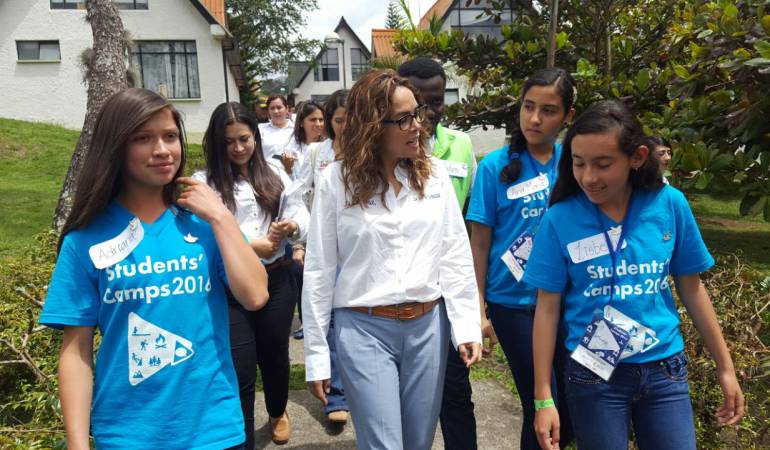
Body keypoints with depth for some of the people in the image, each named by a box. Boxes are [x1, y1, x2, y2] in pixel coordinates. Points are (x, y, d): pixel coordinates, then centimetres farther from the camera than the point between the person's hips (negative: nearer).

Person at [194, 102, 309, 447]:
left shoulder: (274, 173, 8)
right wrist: (249, 245, -24)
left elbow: (301, 215, 7)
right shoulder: (203, 182, -5)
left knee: (275, 355, 20)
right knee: (240, 370, 0)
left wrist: (290, 226, -16)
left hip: (276, 280, 4)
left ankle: (278, 412, 49)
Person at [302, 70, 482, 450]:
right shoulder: (336, 181, -6)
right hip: (363, 329, -3)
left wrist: (467, 324, -2)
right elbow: (319, 271, -3)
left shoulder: (434, 174, 1)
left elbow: (456, 255, 4)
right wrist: (316, 355, -1)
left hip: (428, 324, 3)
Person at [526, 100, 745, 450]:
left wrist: (725, 367, 10)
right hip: (595, 376, -2)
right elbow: (547, 308, -8)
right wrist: (543, 398, -7)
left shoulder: (670, 205, -8)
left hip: (665, 370, 2)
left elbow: (691, 288, 4)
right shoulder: (560, 219, -13)